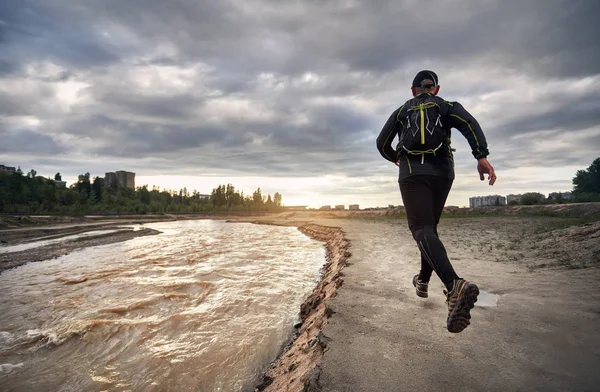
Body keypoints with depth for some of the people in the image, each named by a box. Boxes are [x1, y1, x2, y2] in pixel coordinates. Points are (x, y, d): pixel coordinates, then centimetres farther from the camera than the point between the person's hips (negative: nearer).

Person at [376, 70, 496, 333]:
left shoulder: (401, 111, 19)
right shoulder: (447, 106, 16)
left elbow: (382, 144, 19)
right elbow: (469, 123, -6)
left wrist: (395, 158, 41)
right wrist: (482, 157, -16)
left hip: (412, 173, -2)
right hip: (442, 172, 3)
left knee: (422, 230, -16)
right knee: (430, 226, 21)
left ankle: (455, 286, -41)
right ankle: (423, 281, 30)